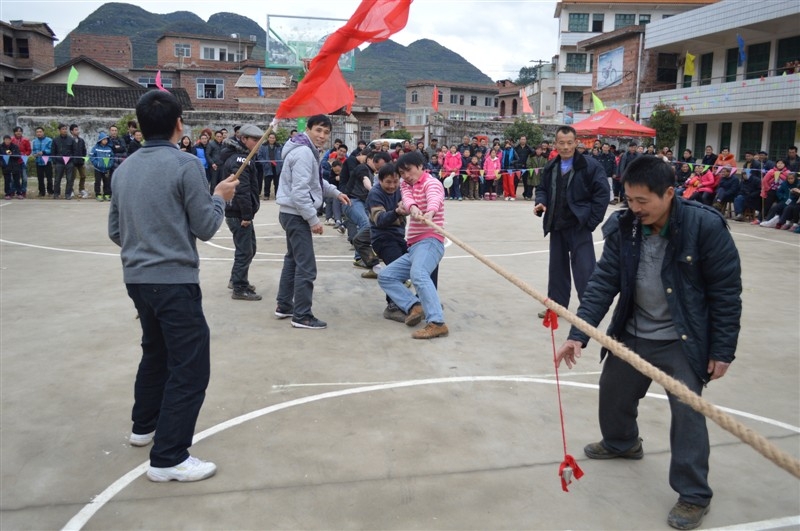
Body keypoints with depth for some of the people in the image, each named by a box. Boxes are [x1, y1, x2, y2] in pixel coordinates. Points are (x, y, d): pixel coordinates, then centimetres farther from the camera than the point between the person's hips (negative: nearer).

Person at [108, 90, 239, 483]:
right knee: (189, 367, -3)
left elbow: (114, 231, 15)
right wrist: (220, 197, 7)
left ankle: (144, 427, 40)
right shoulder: (186, 164, -12)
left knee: (156, 352, 25)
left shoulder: (124, 168, 8)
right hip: (175, 279, -8)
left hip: (137, 278, 8)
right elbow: (206, 228, -10)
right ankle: (168, 458, -2)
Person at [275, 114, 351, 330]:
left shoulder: (309, 150, 13)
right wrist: (313, 219, -23)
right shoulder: (304, 153, -20)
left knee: (293, 260, 19)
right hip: (297, 215, -11)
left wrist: (335, 192, 20)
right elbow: (300, 191, -26)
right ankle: (302, 316, -3)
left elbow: (315, 181, 26)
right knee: (306, 266, -9)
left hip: (292, 213, 11)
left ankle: (284, 306, 30)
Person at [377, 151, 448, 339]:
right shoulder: (406, 185, 19)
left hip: (429, 242, -9)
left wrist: (430, 213, -55)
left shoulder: (432, 183, -3)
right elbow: (407, 199, -7)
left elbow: (434, 198, -29)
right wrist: (413, 208, -34)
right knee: (385, 276, 7)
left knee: (418, 274, -35)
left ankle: (437, 323, -46)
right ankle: (414, 306, -12)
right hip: (413, 247, 9)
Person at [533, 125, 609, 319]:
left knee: (584, 269, -6)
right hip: (556, 226, 6)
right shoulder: (550, 167, 9)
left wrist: (591, 221, -12)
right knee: (557, 267, 14)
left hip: (579, 227, -6)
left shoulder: (590, 165, -11)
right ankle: (556, 305, 26)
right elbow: (543, 189, 20)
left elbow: (602, 194, -11)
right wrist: (541, 202, -2)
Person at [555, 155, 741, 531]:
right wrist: (579, 334, -19)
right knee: (612, 391, 20)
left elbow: (726, 292, -15)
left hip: (683, 341, -5)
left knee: (687, 412, -5)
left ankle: (693, 495, 15)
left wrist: (722, 350, -13)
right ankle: (621, 443, 51)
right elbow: (604, 282, -10)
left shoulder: (705, 226, -22)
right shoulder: (622, 228, -11)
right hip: (633, 334, 5)